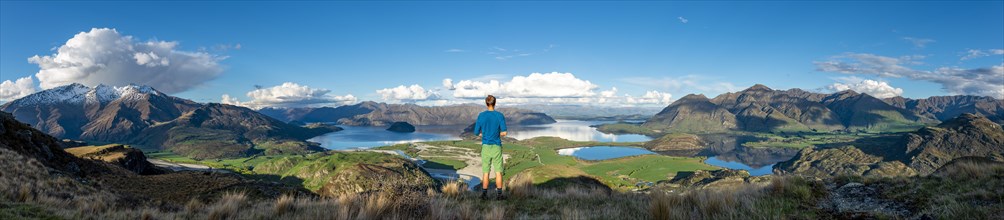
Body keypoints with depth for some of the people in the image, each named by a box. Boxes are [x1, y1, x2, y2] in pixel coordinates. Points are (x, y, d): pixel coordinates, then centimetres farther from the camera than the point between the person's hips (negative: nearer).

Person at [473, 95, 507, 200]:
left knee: (486, 172, 7)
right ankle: (499, 194, 6)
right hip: (497, 146, -1)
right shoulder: (500, 115, -5)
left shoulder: (481, 115, -2)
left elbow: (477, 132, 1)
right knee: (498, 171, 5)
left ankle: (484, 194, 9)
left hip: (486, 146, 1)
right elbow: (504, 133, -8)